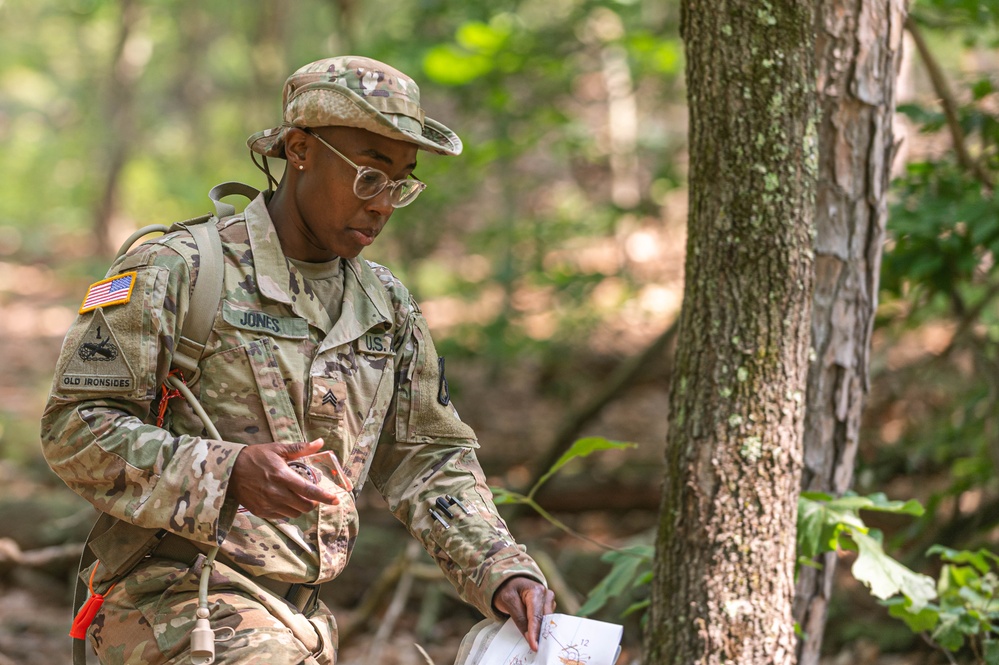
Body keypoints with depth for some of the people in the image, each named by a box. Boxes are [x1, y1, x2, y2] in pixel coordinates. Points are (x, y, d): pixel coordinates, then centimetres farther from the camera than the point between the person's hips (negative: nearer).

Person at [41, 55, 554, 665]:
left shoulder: (388, 308, 13)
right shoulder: (178, 271, -7)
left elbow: (430, 459, 14)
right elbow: (76, 428, -11)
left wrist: (503, 570, -3)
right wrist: (226, 473, -24)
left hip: (304, 615, 7)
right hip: (176, 596, -7)